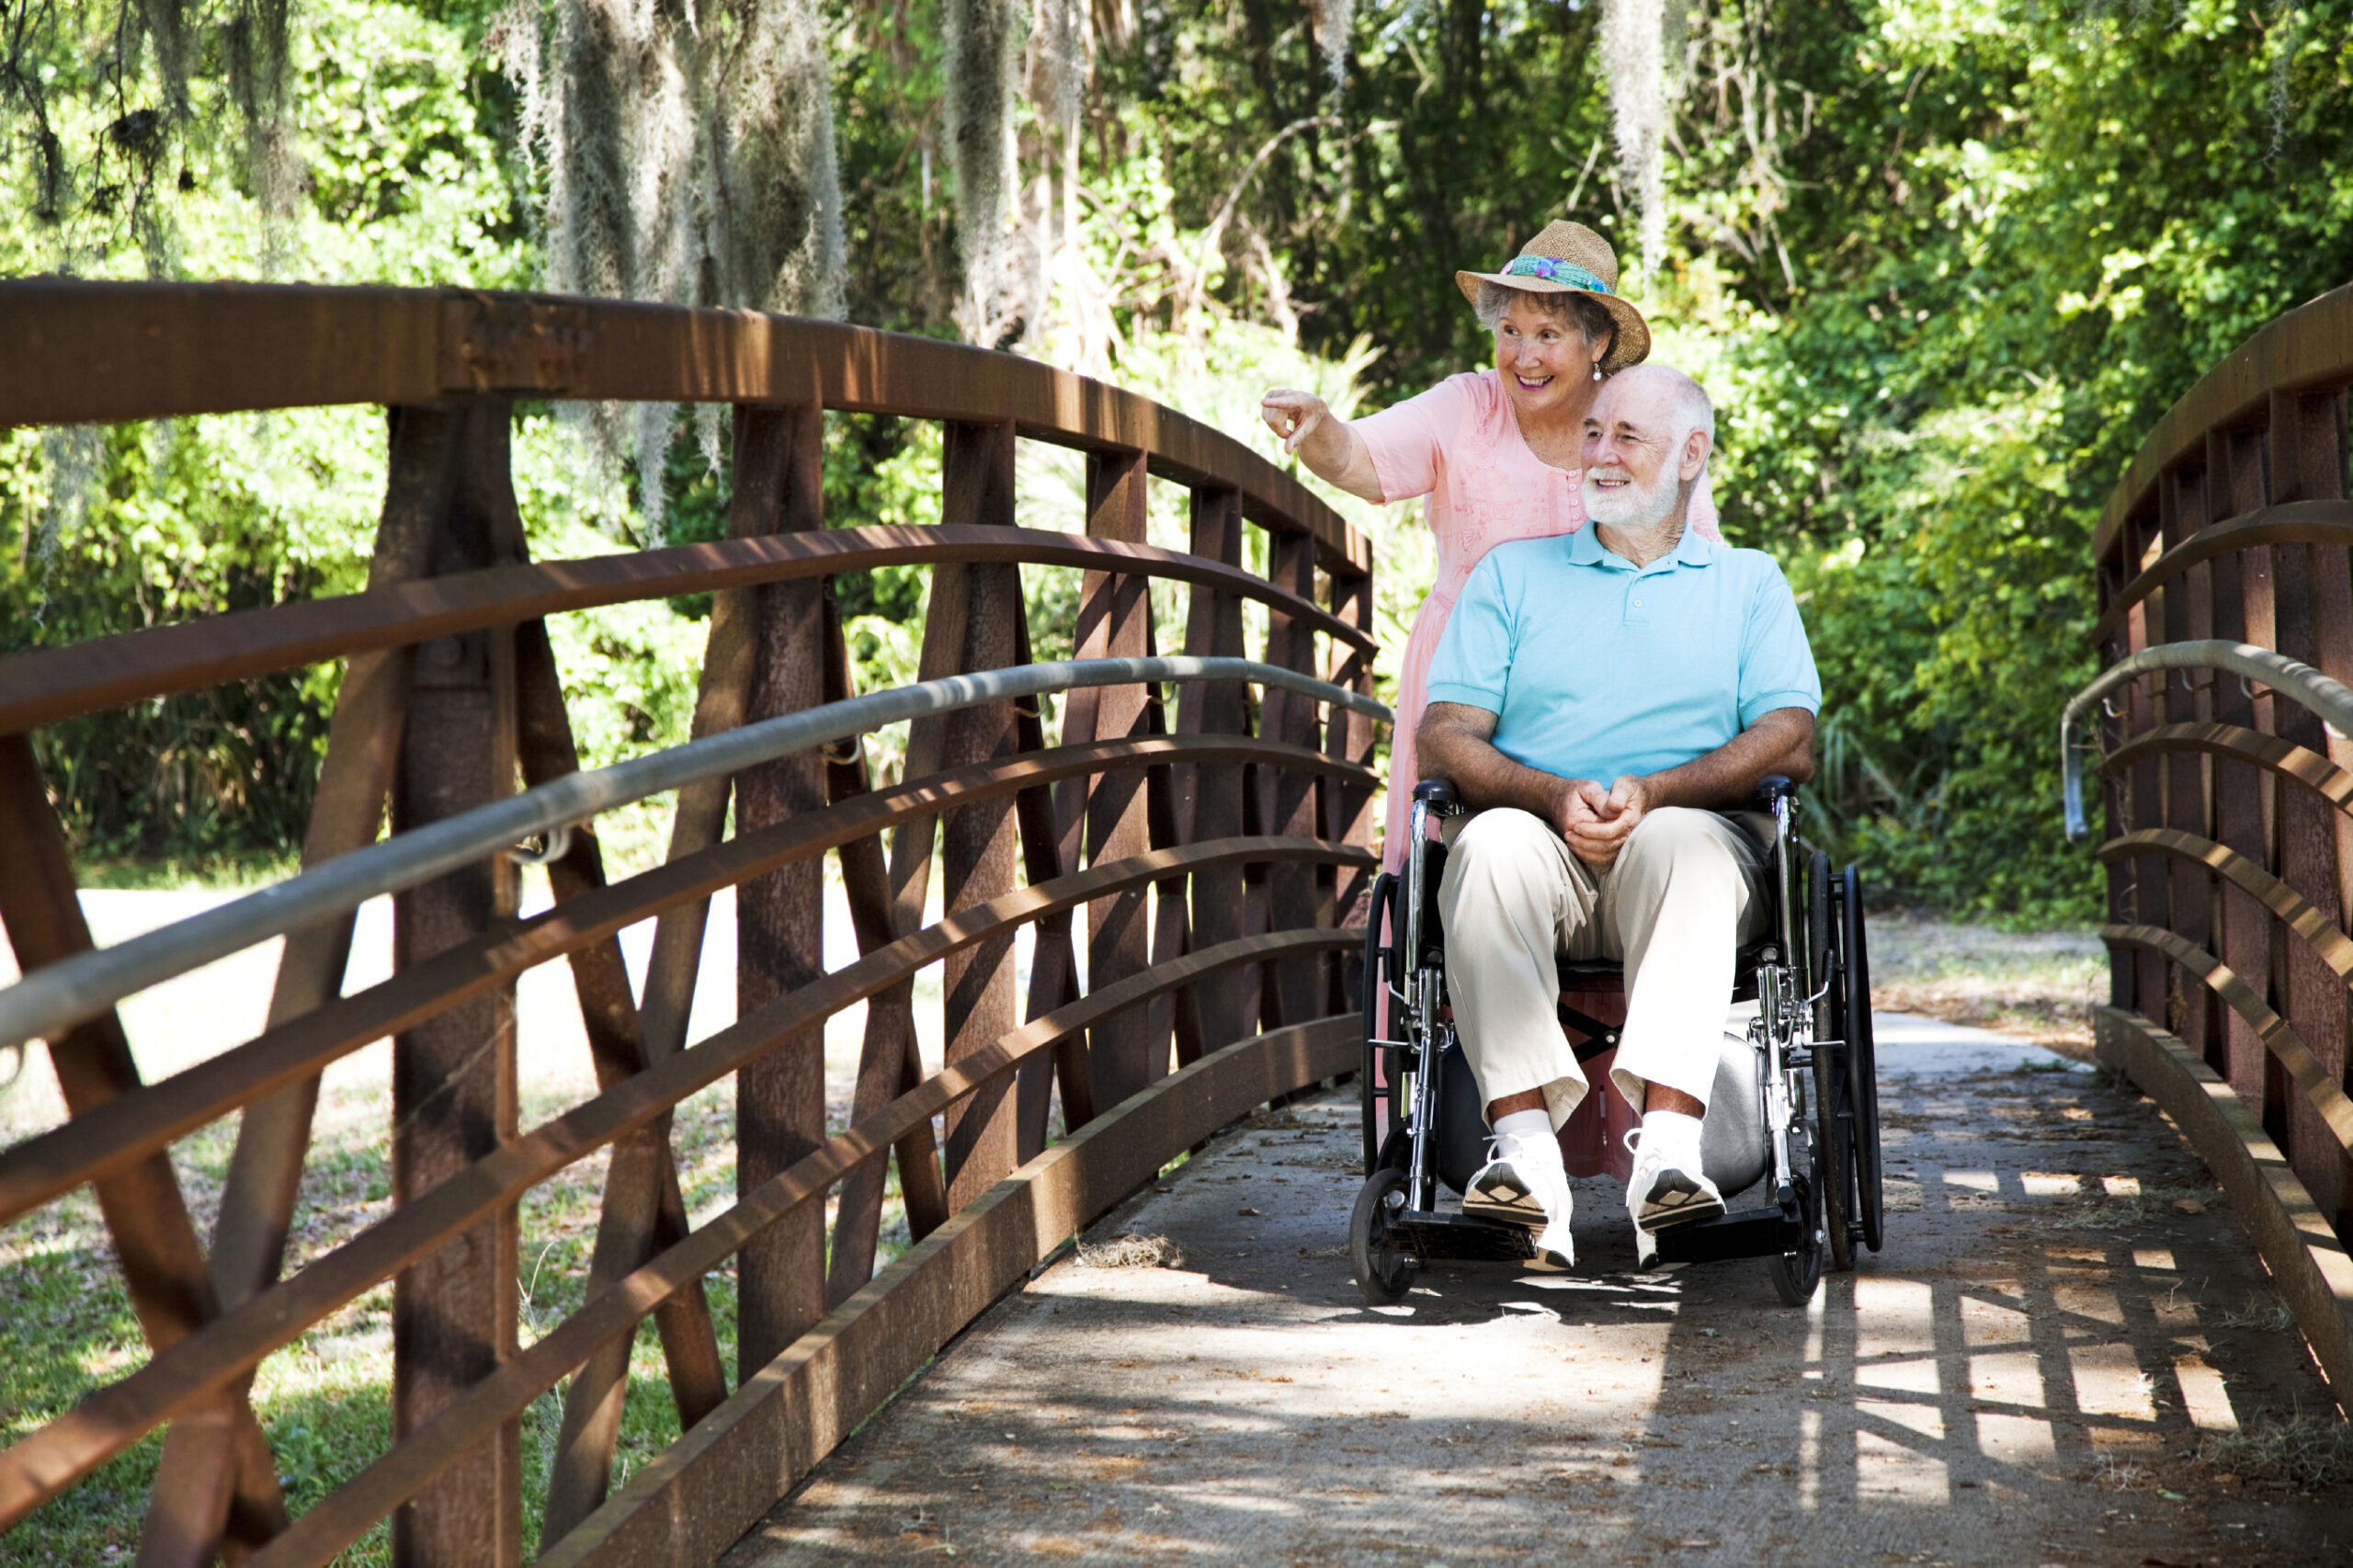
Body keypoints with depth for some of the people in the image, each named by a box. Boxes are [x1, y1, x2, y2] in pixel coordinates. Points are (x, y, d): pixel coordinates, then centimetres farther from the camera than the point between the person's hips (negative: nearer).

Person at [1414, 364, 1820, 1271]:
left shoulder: (1748, 584, 21)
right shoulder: (1513, 573, 23)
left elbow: (1790, 743, 4)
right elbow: (1445, 738, 9)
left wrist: (1652, 793, -14)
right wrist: (1554, 797, -12)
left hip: (1683, 838, -1)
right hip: (1541, 839, 1)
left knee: (1686, 840, -38)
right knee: (1492, 843, -36)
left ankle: (1668, 1147, -53)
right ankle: (1526, 1152, -47)